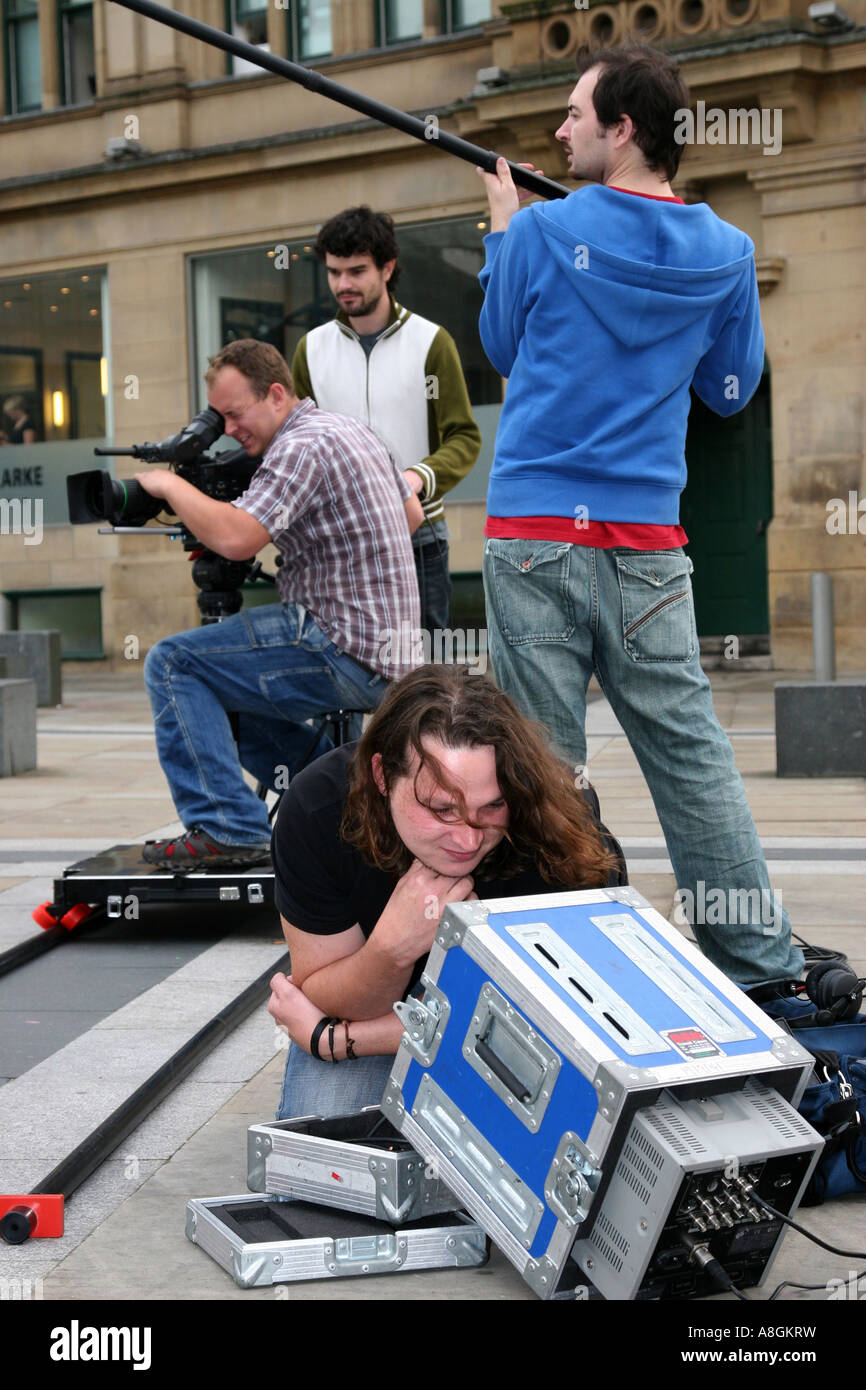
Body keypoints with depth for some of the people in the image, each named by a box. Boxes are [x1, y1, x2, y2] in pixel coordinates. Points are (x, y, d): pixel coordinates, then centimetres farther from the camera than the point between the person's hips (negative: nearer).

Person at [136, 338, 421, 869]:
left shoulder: (302, 446, -15)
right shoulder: (353, 429, 16)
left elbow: (236, 537, -28)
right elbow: (413, 511, 29)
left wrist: (170, 485, -12)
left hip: (347, 657, -10)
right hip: (388, 652, 10)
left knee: (173, 664, -9)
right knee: (221, 687, 24)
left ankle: (228, 829, -14)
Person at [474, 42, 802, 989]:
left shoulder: (542, 232, -3)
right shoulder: (724, 254, 4)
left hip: (535, 535, -2)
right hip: (648, 540, 3)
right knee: (691, 752, 8)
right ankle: (760, 958, 12)